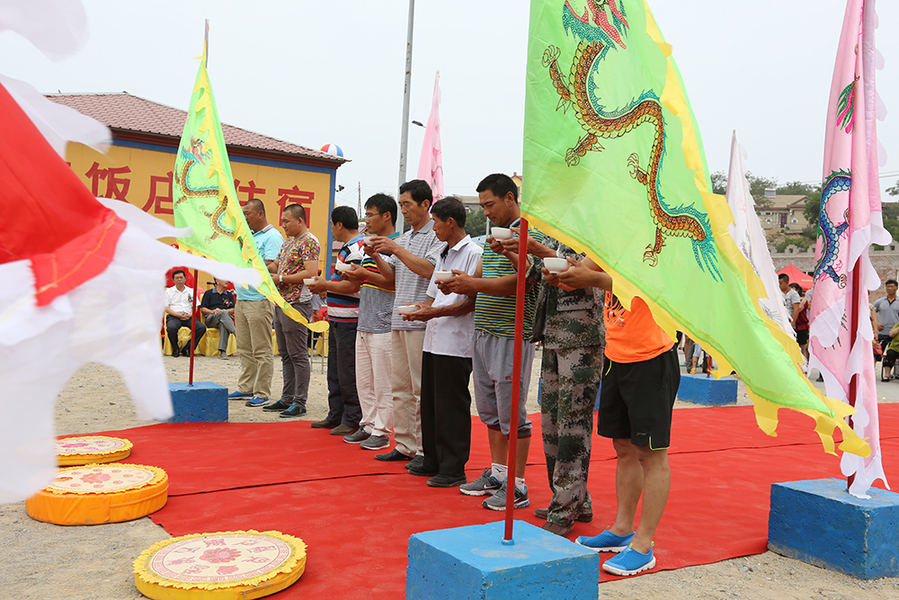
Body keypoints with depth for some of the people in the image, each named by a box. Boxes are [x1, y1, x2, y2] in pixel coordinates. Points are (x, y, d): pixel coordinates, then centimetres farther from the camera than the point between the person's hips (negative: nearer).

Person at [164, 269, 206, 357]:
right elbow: (166, 307, 3)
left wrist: (190, 315, -7)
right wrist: (178, 315, -12)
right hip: (174, 316, -2)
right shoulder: (169, 291, 13)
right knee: (171, 328, -37)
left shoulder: (191, 292, 20)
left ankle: (187, 349, -16)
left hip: (188, 317, 2)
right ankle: (175, 349, -10)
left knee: (202, 328, -26)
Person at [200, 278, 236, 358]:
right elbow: (202, 309, 10)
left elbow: (232, 310, 12)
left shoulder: (229, 295, 24)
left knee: (223, 323, -40)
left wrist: (221, 310, -6)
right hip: (211, 319, -1)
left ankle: (223, 350, -52)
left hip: (225, 318, 1)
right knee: (224, 314, -38)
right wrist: (212, 311, -10)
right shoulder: (208, 293, 17)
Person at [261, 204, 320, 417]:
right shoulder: (288, 242, 19)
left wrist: (281, 279, -17)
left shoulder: (310, 242, -11)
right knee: (285, 355, 13)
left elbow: (311, 273, -21)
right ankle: (287, 399, 21)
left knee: (298, 355, -5)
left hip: (297, 304, -10)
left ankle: (300, 402, 0)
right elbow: (275, 265, 24)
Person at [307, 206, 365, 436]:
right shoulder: (347, 248, 17)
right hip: (338, 320, 11)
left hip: (348, 321, -11)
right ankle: (336, 415, 26)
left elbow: (352, 286, -23)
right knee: (335, 371, 16)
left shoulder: (355, 249, -16)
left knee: (348, 373, -3)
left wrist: (326, 285, -11)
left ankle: (352, 420, 6)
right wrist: (325, 285, 14)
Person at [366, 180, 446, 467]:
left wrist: (396, 250, -17)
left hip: (422, 321, -8)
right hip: (399, 320, 8)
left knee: (421, 389, -5)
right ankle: (404, 444, 18)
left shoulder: (438, 236, -4)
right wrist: (377, 257, 4)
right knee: (400, 387, 10)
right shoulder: (404, 238, 20)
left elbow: (429, 269, -18)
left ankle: (425, 449, 3)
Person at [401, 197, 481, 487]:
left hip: (456, 344, -9)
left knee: (452, 407, -2)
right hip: (434, 340, 9)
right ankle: (433, 461, 25)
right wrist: (419, 309, 4)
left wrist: (435, 312, -21)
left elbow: (472, 301, -17)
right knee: (430, 403, 13)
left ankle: (453, 469, 7)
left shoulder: (474, 253, -9)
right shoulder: (443, 255, 20)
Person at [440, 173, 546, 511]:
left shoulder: (530, 235, -10)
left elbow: (521, 282, -21)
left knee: (512, 413, -2)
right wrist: (462, 283, -2)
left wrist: (473, 284, -24)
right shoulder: (493, 237, 18)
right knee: (490, 410, 15)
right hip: (483, 333, 9)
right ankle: (497, 473, 28)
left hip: (511, 337, -9)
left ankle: (517, 486, 8)